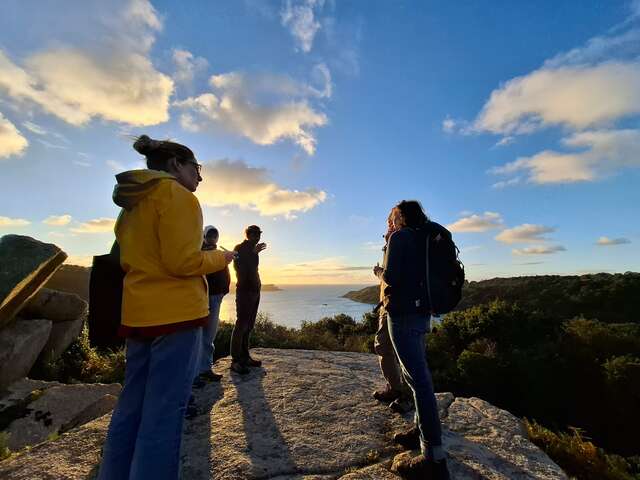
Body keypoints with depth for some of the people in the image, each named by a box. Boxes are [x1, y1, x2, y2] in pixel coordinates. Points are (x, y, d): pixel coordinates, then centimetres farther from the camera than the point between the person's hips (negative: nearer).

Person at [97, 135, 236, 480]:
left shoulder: (131, 203, 18)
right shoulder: (176, 194, -9)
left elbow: (129, 261, 20)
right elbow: (183, 261, -18)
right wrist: (221, 258, -3)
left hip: (138, 313, 9)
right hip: (175, 313, -9)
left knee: (132, 404, 18)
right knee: (164, 410, 0)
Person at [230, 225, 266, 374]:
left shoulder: (253, 250, 18)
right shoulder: (239, 248, -5)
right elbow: (238, 267, -18)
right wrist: (254, 252, -18)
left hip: (255, 291, 8)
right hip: (244, 291, -8)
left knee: (249, 326, 10)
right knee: (241, 325, -8)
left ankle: (245, 356, 18)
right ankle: (235, 361, -3)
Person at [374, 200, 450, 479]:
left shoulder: (400, 237, -9)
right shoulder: (424, 239, 16)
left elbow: (391, 277, -18)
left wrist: (379, 272, 2)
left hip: (403, 313, -9)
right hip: (422, 312, 10)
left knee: (418, 378, -7)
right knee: (416, 372, 20)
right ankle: (423, 429, 33)